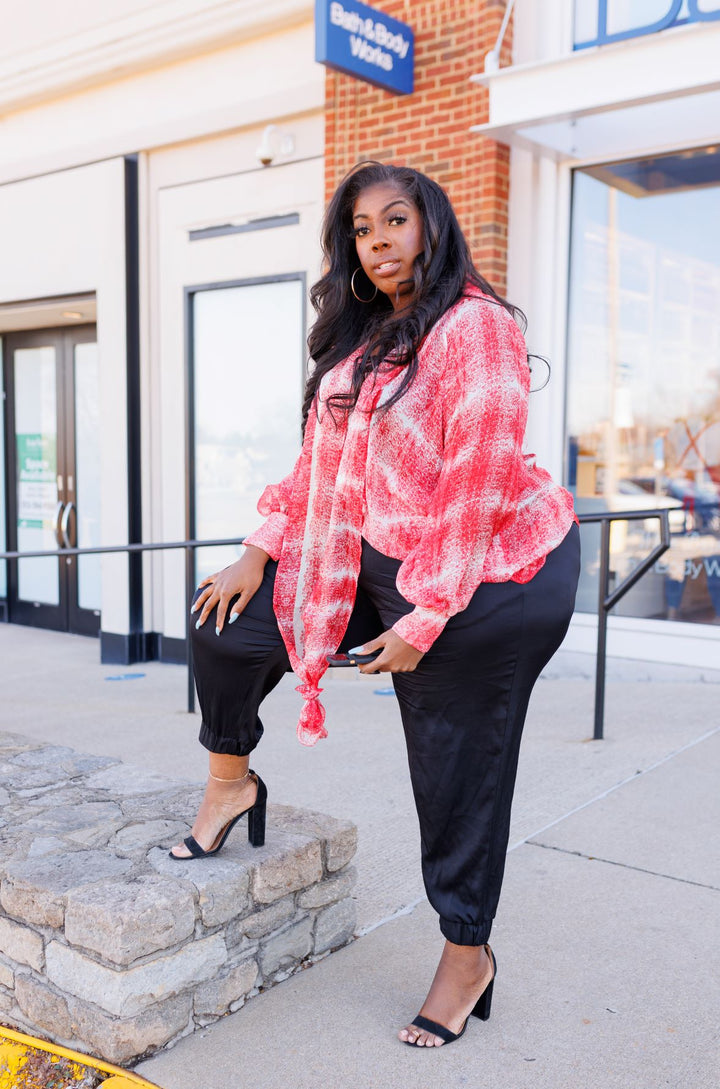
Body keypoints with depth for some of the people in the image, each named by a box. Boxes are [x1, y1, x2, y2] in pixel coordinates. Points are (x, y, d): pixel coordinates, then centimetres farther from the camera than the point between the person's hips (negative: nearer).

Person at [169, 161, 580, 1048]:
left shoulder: (473, 325, -16)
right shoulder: (364, 336, 12)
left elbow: (479, 484, -21)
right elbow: (322, 456, 13)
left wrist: (426, 615, -21)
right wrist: (262, 550, 6)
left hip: (485, 582, -8)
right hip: (377, 561, 8)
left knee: (458, 769, 2)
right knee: (227, 616, 4)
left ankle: (467, 954, 25)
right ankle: (231, 778, 27)